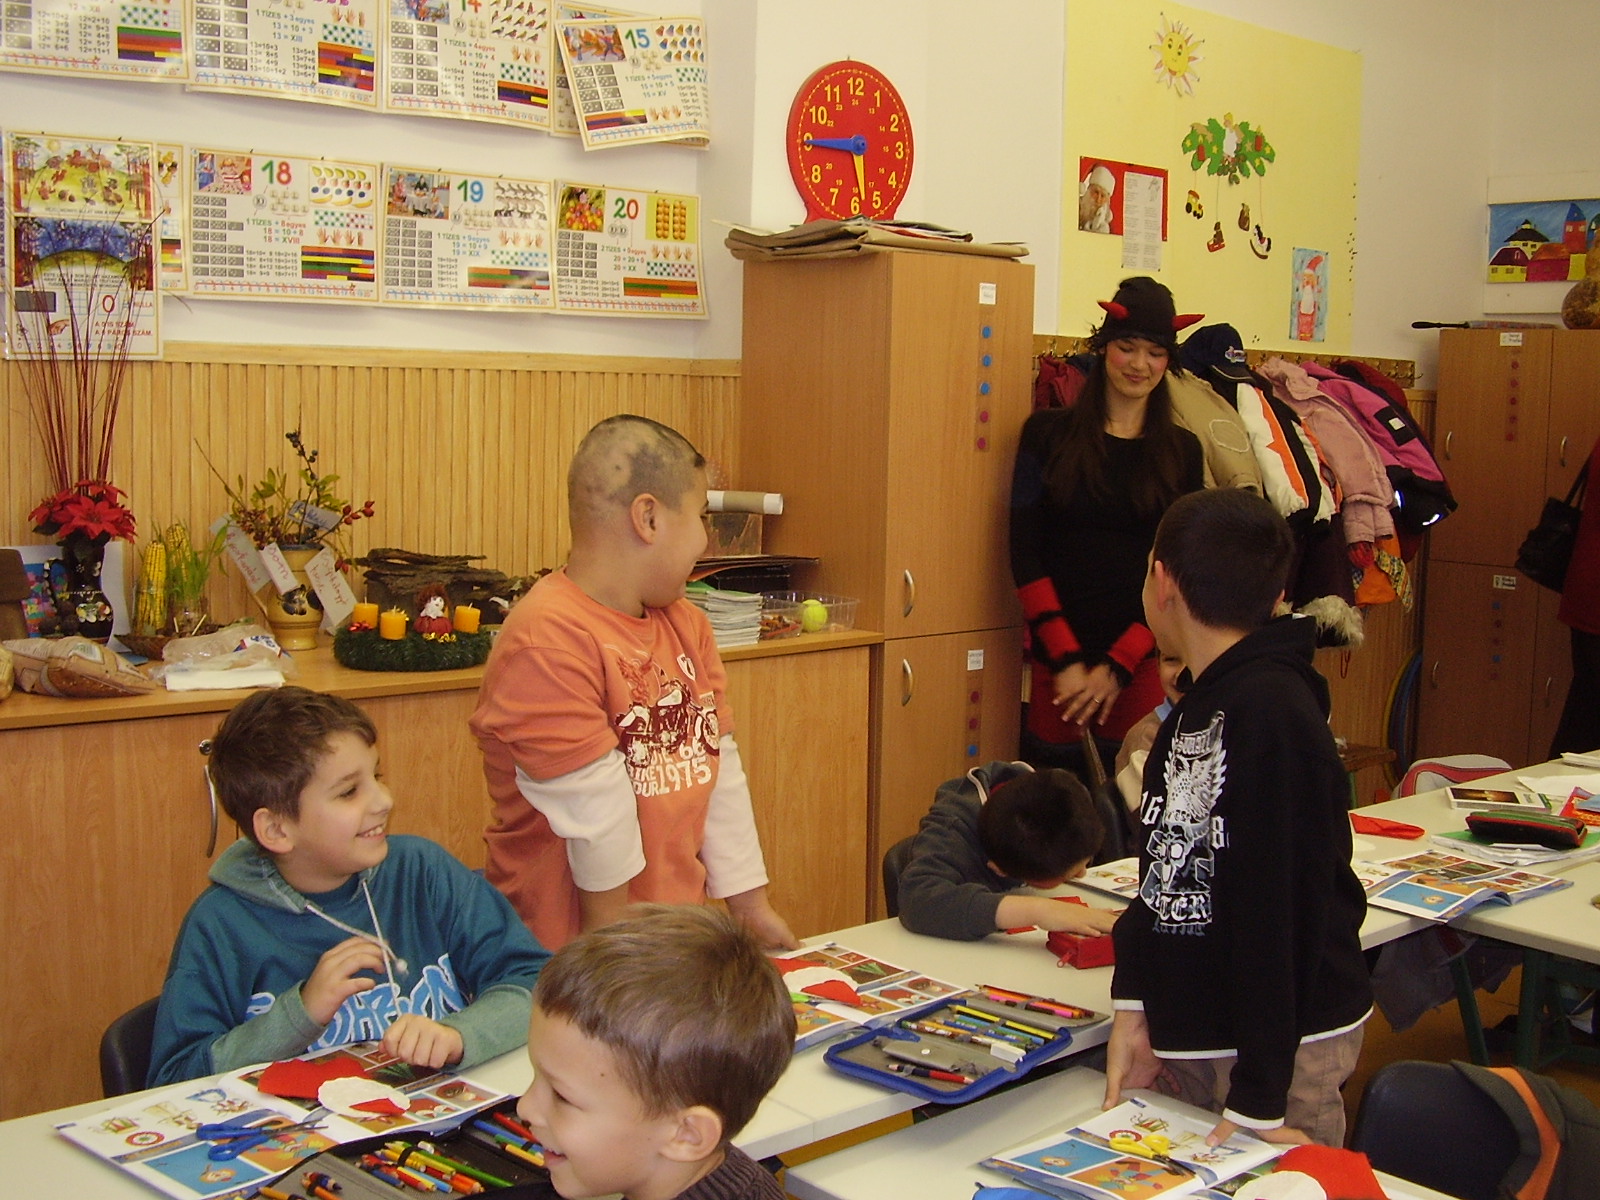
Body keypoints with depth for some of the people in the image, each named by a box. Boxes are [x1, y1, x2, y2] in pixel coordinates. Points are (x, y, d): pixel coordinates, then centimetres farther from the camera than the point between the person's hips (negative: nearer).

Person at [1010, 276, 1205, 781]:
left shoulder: (1182, 450, 9)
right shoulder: (1049, 433, 5)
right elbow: (1025, 555, 0)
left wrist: (1117, 666, -6)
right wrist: (1066, 660, -8)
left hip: (1145, 663, 1)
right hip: (1059, 663, 0)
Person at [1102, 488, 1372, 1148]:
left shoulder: (1271, 714, -21)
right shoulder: (1194, 709, 8)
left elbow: (1281, 911, -23)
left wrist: (1259, 1097, -20)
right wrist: (1132, 1010, 4)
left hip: (1287, 1042, -8)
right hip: (1189, 1039, 8)